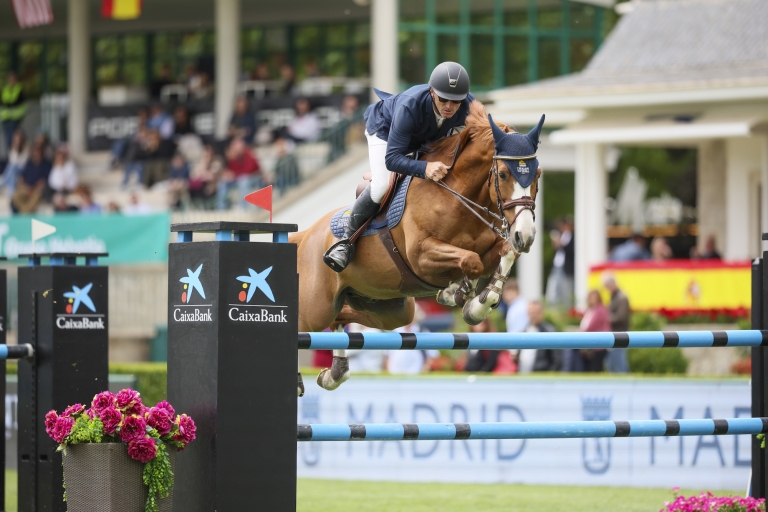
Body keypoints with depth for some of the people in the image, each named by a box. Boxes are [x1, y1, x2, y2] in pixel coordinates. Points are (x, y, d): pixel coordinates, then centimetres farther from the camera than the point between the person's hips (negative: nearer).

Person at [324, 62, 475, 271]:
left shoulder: (469, 106, -33)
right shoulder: (410, 107, -47)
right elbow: (392, 159, -48)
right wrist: (425, 168, -62)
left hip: (430, 137, 6)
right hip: (385, 128, -6)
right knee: (381, 186, -25)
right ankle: (348, 241, -6)